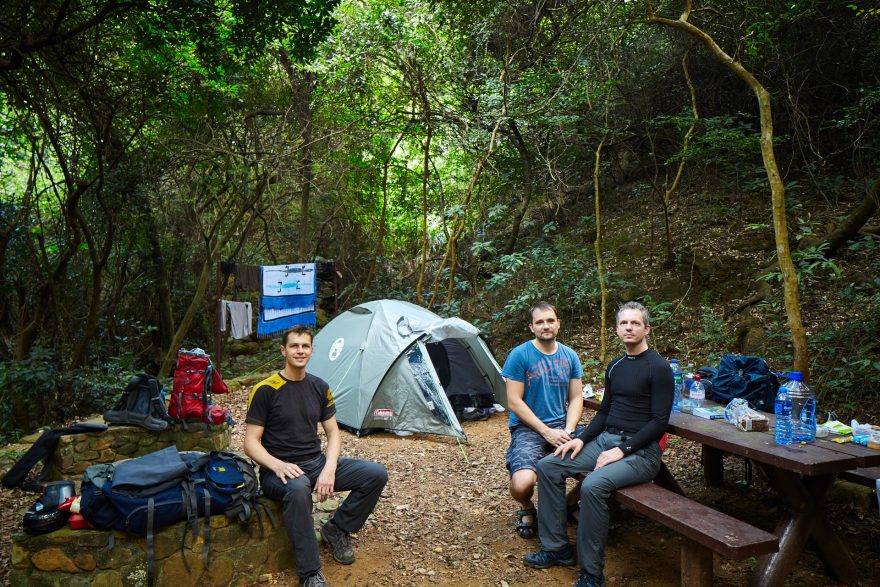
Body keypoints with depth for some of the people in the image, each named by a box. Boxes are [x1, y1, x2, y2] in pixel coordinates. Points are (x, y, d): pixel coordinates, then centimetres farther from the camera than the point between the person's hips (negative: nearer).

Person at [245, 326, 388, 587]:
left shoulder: (320, 387, 4)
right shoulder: (265, 390, -11)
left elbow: (333, 432, 6)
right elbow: (251, 443, -10)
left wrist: (329, 469, -13)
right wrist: (278, 465, -29)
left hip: (316, 463, 5)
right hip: (282, 471, -5)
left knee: (376, 474, -12)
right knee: (298, 488, -42)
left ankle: (336, 530, 8)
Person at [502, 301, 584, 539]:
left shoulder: (570, 356, 8)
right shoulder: (519, 355, -7)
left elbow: (576, 398, 9)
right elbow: (514, 401, -9)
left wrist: (568, 430, -9)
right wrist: (547, 431, -14)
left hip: (561, 426, 5)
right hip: (528, 428, -4)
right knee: (522, 483, -29)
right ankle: (526, 509, 11)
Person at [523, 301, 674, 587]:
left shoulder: (658, 368, -10)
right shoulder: (615, 366, 13)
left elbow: (659, 422, -14)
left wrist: (622, 450, -19)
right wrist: (581, 439, 3)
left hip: (640, 451, -8)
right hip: (605, 439, 8)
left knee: (593, 485, -33)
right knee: (548, 466, -6)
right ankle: (556, 548, 4)